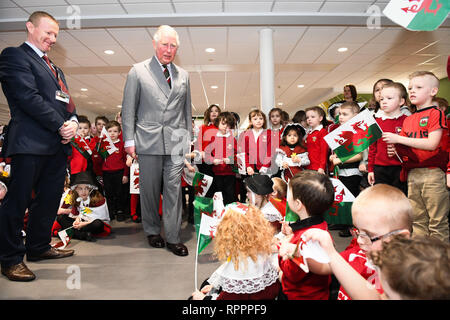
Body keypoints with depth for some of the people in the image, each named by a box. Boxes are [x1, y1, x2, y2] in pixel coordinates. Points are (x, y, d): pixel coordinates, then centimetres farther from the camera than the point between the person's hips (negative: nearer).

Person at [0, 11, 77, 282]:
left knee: (50, 198, 14)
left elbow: (67, 101, 18)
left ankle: (39, 247, 29)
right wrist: (60, 125, -13)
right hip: (31, 142, -8)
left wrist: (73, 122, -2)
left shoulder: (55, 68, 25)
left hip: (58, 143, 8)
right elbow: (29, 98, -13)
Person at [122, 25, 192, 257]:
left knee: (173, 188, 0)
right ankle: (152, 231, 25)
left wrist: (189, 138, 10)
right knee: (149, 189, 6)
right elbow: (128, 109, 2)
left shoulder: (183, 75, 15)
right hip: (148, 140, -2)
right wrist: (129, 140, -4)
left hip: (176, 141, 2)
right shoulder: (138, 71, 5)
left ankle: (173, 238, 10)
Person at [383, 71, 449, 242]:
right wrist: (396, 150, -2)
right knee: (418, 220, 13)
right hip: (412, 174, 7)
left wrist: (399, 139, -14)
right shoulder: (408, 120, 16)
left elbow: (432, 144, -15)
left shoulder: (436, 113, -4)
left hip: (432, 172, -6)